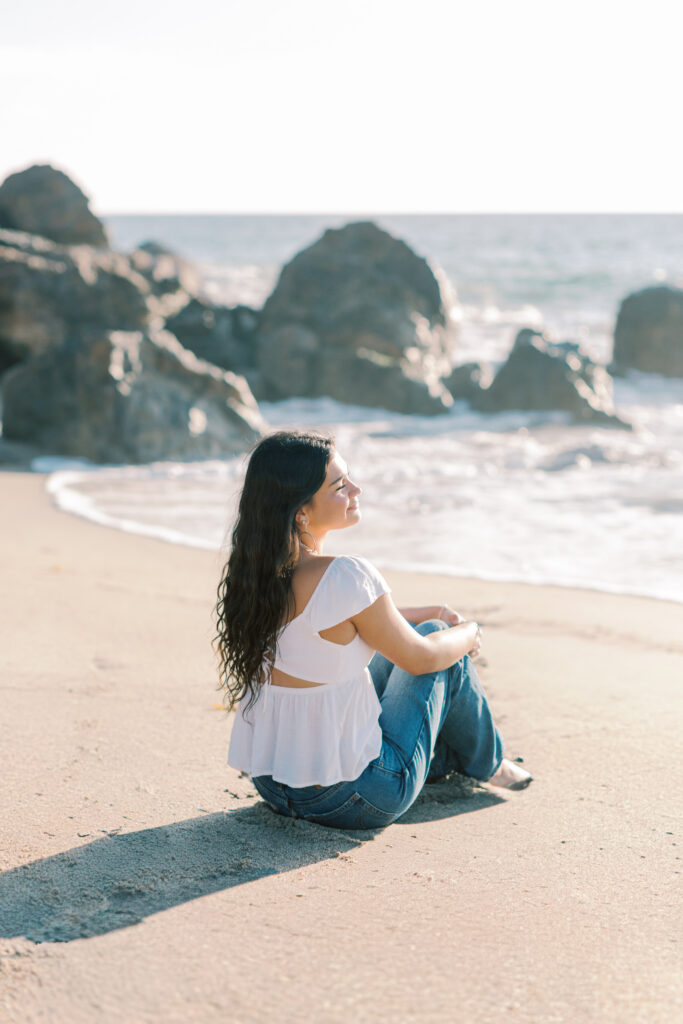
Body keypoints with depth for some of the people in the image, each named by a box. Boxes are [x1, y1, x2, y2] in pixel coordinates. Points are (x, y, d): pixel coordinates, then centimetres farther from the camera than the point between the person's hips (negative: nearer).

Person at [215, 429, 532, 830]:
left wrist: (429, 613, 22)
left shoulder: (249, 569, -2)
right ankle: (485, 762, 36)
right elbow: (421, 658, -10)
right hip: (349, 800, -7)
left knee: (405, 633, 25)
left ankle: (449, 756, 47)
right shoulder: (345, 577, -27)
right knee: (434, 638, 11)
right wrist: (468, 634, 11)